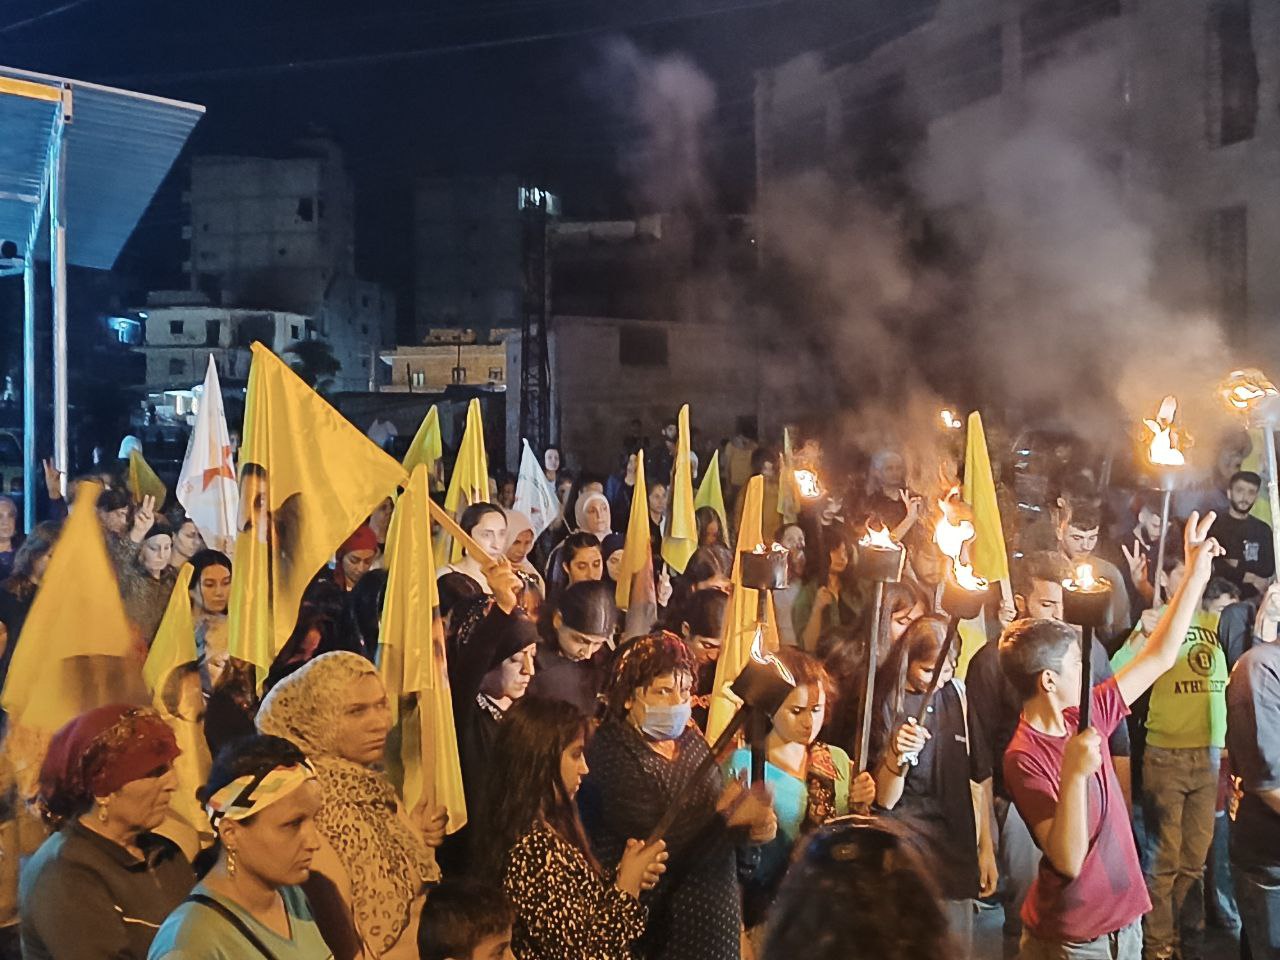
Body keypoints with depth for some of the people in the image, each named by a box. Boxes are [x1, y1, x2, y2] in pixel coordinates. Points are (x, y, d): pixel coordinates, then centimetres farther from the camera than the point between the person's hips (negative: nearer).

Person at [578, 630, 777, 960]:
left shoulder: (690, 738, 6)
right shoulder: (610, 754, -17)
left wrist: (754, 827, -12)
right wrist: (728, 820, -25)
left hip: (714, 910, 7)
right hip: (658, 921, -7)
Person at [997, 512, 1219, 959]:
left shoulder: (1086, 715, -1)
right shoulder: (1025, 759, -21)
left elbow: (1159, 657, 7)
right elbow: (1068, 861, -26)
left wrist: (1196, 575, 6)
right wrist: (1073, 774, -37)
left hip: (1123, 921, 7)